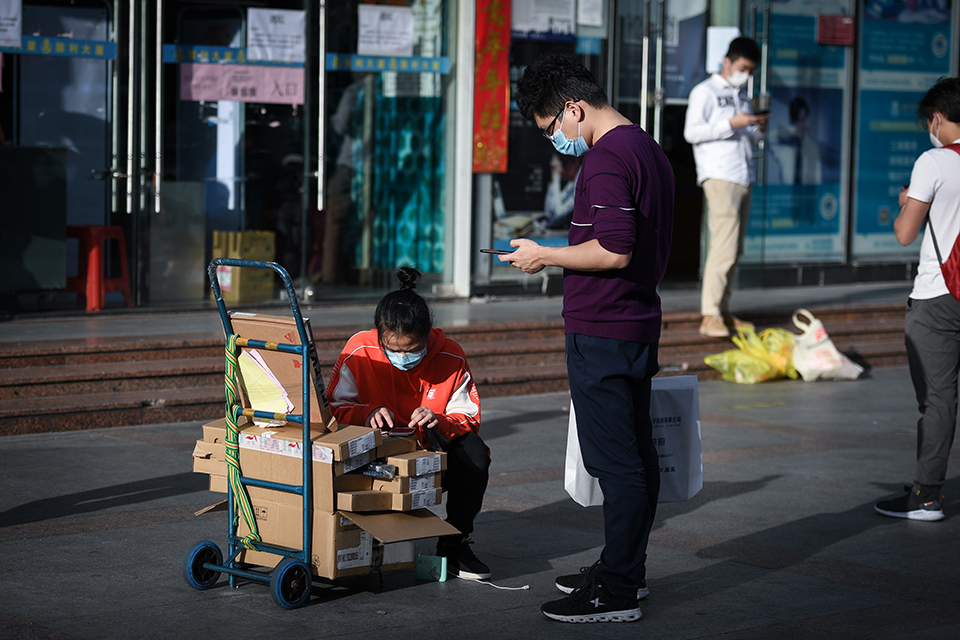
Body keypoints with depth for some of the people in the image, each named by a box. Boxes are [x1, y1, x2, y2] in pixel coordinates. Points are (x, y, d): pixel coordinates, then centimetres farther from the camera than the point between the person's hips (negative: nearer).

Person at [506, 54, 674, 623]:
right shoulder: (650, 150, 14)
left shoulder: (606, 160, -18)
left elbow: (614, 252, -25)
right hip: (640, 323, 10)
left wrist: (546, 256, -13)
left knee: (617, 462, -6)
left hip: (601, 333, -10)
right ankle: (628, 569, 25)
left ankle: (616, 591, -2)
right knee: (639, 453, 15)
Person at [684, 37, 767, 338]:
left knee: (733, 249, 6)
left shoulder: (742, 96, 23)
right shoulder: (705, 92, 2)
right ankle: (710, 316, -15)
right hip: (719, 176, -7)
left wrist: (759, 129, 5)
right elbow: (691, 132, -10)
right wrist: (731, 124, -17)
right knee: (724, 247, -15)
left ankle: (723, 312, 10)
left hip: (743, 177, 7)